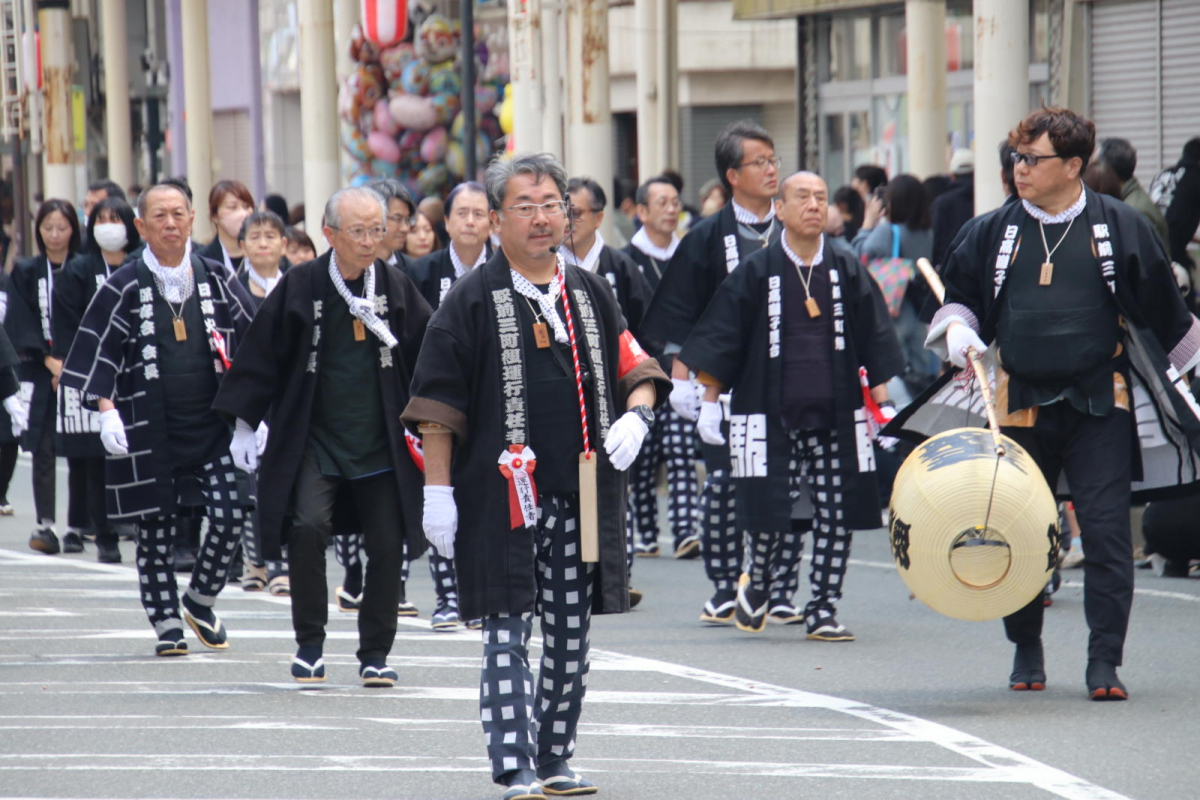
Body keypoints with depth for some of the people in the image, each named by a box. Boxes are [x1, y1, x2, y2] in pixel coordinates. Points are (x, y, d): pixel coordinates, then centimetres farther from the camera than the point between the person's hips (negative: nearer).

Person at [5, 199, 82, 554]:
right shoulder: (26, 272, 9)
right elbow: (21, 325, 2)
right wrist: (50, 360, -9)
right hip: (39, 371, 1)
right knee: (43, 449, -5)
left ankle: (78, 526, -1)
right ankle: (45, 525, -8)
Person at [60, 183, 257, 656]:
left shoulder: (216, 280, 6)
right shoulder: (125, 288, -1)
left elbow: (254, 341, 11)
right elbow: (98, 350, -1)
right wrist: (107, 408, -12)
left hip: (212, 423, 2)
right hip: (148, 431, -2)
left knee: (230, 516, -9)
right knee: (155, 527, 1)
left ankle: (200, 602, 14)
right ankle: (167, 624, 13)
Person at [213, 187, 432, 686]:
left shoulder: (396, 288, 3)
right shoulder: (301, 286, -4)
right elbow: (261, 356, 1)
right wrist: (244, 424, -1)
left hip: (381, 446, 2)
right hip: (314, 443, -2)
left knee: (387, 547, 1)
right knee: (308, 527, -21)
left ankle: (375, 654, 17)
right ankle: (310, 645, -6)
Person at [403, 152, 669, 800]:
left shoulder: (590, 294, 13)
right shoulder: (473, 300, -2)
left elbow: (636, 370, 18)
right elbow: (437, 404, -3)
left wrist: (636, 414, -4)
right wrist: (438, 490, -8)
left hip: (581, 496, 5)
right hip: (501, 495, -5)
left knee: (571, 637, 9)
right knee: (507, 635, -7)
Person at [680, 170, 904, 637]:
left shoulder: (849, 274, 7)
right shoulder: (754, 274, 1)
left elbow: (876, 346, 12)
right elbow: (719, 343, 4)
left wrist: (880, 401, 6)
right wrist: (710, 401, 0)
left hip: (836, 418, 3)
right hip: (772, 418, -2)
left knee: (837, 517, -1)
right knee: (771, 514, -6)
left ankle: (823, 612, 10)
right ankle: (755, 585, 23)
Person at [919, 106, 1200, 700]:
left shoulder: (1119, 227, 2)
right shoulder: (995, 232, 6)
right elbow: (957, 292, 17)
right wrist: (959, 330, -4)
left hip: (1099, 407, -2)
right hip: (1020, 403, 2)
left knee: (1106, 532, -10)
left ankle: (1104, 663, -6)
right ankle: (1026, 651, 24)